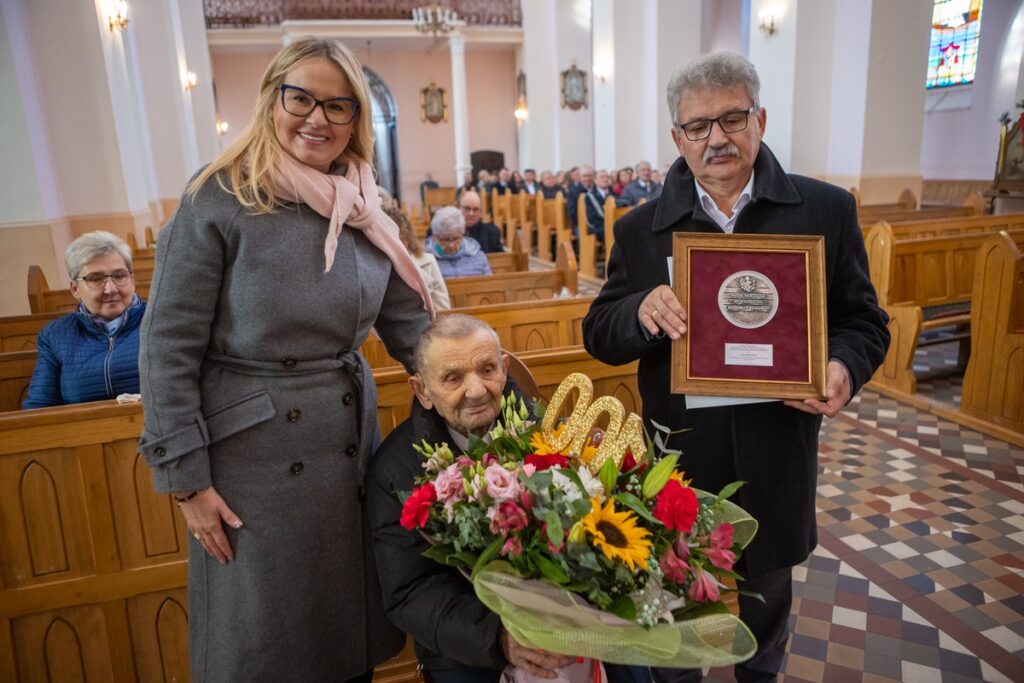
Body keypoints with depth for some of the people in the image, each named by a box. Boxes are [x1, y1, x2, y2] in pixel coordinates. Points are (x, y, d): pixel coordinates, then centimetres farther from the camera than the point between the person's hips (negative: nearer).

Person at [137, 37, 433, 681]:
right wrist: (187, 478, -10)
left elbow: (412, 327, 7)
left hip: (353, 444, 5)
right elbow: (167, 346, -10)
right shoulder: (220, 200, -10)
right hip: (254, 455, -4)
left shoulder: (366, 212, 4)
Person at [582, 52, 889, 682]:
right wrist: (642, 311, -23)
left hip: (779, 458, 1)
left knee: (768, 601, 26)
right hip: (679, 457, 0)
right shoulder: (640, 229, -3)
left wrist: (845, 368, -21)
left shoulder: (827, 210, -4)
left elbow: (863, 321, 2)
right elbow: (600, 337, -1)